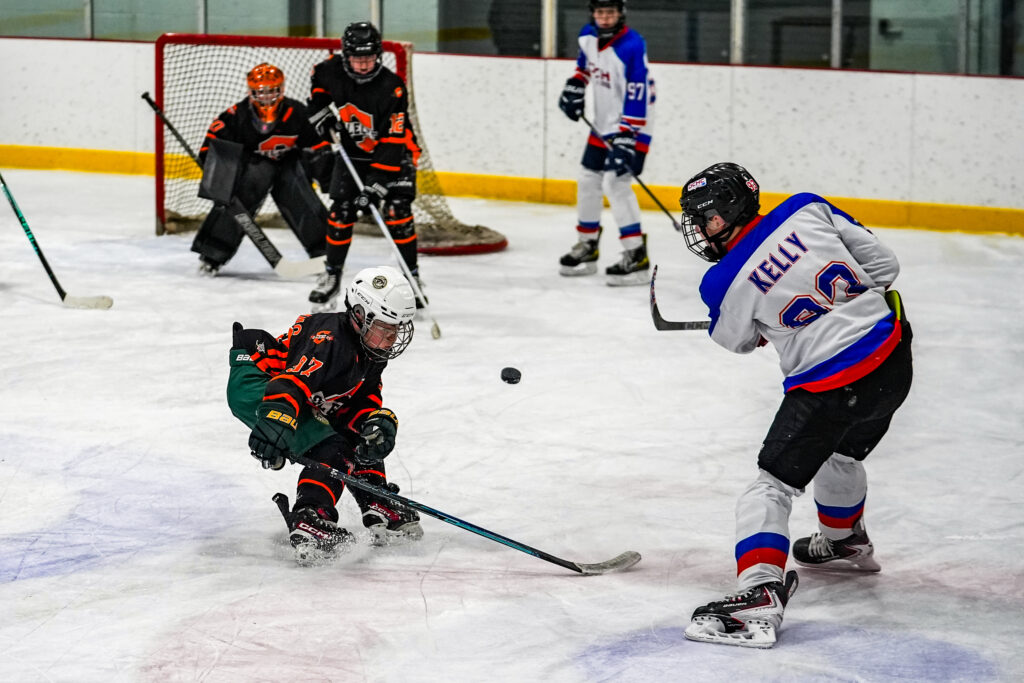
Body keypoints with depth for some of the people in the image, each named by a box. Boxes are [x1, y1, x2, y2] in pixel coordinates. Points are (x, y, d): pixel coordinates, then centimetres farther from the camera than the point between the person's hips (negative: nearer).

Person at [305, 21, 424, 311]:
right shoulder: (332, 70, -17)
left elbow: (393, 142, -32)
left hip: (393, 155, -3)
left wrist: (377, 184, -37)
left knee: (397, 211, -17)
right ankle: (332, 275, 11)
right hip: (351, 153, 3)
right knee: (341, 211, -5)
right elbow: (318, 79, 11)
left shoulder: (392, 88, -30)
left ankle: (410, 276, -5)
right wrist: (320, 107, -8)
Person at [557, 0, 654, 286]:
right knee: (588, 180, 15)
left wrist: (626, 139, -31)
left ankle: (636, 256, -18)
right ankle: (587, 247, 33)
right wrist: (575, 86, 5)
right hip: (603, 125, 9)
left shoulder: (632, 47, -25)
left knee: (615, 182, -19)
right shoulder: (588, 37, -2)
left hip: (631, 126, -9)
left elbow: (637, 98, -28)